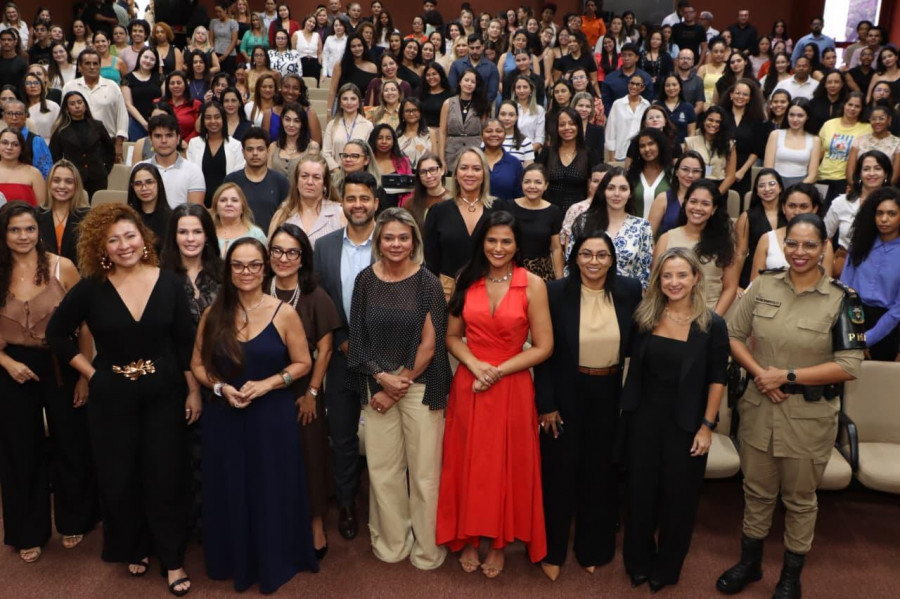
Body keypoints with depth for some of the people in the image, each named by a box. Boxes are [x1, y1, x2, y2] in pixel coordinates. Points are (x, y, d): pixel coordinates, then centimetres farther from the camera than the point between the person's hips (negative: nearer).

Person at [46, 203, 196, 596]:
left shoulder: (169, 284, -6)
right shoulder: (91, 289, -8)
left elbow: (185, 343, -1)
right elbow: (57, 334, 4)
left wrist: (194, 391, -2)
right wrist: (91, 372, -2)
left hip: (165, 395, 0)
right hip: (112, 398, 0)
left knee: (166, 477, 5)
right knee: (119, 479, 12)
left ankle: (172, 559, 21)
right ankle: (134, 549, 35)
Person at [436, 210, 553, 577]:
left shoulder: (532, 284, -7)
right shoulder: (467, 280, 2)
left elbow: (543, 347, -7)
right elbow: (452, 336, 6)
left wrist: (498, 371, -15)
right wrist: (476, 365, -12)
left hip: (512, 388, -2)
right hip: (469, 385, 2)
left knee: (506, 464, 8)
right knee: (468, 462, 10)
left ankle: (499, 544, 28)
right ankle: (469, 539, 29)